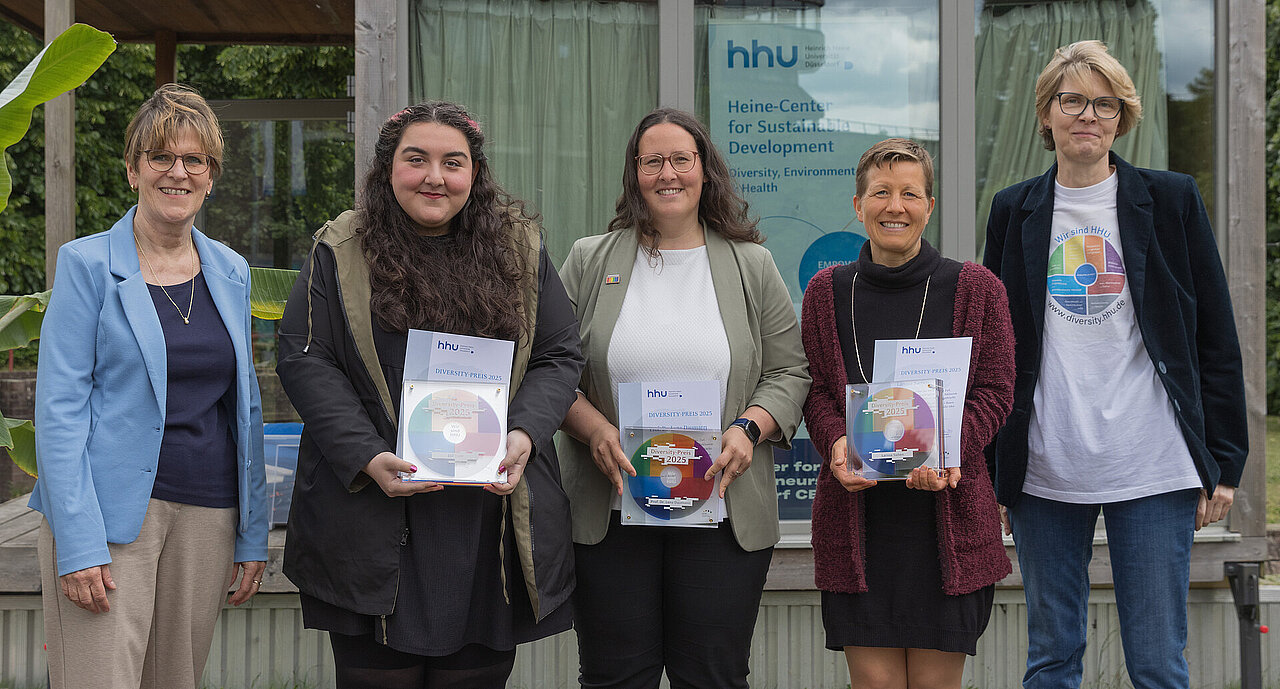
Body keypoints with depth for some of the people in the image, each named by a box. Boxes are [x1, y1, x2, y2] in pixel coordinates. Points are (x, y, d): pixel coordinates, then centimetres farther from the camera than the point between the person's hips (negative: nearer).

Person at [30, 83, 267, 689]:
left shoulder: (231, 272, 12)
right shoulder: (87, 264, -2)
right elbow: (59, 407, -8)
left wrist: (253, 534, 10)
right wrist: (77, 543, -16)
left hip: (208, 518, 5)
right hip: (111, 514, -4)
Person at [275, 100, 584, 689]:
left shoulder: (520, 251, 10)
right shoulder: (342, 253, 4)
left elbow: (559, 357, 9)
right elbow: (305, 361, -2)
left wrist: (525, 434, -10)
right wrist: (368, 458, -15)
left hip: (494, 508, 2)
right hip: (374, 524, -2)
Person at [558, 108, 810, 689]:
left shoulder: (752, 266, 9)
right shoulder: (590, 261, 8)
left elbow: (789, 371, 8)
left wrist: (749, 428, -9)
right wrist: (593, 428, -11)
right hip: (611, 510, 0)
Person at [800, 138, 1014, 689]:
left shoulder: (977, 290, 4)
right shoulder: (827, 292, 9)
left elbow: (995, 391, 1)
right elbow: (816, 391, 10)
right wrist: (836, 442, -12)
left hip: (947, 514, -1)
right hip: (856, 514, 1)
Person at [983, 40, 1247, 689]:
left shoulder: (1171, 199, 5)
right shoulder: (1014, 211, 10)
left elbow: (1217, 337, 5)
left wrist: (1223, 462, 0)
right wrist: (990, 467, 9)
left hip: (1152, 470, -2)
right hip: (1043, 472, 2)